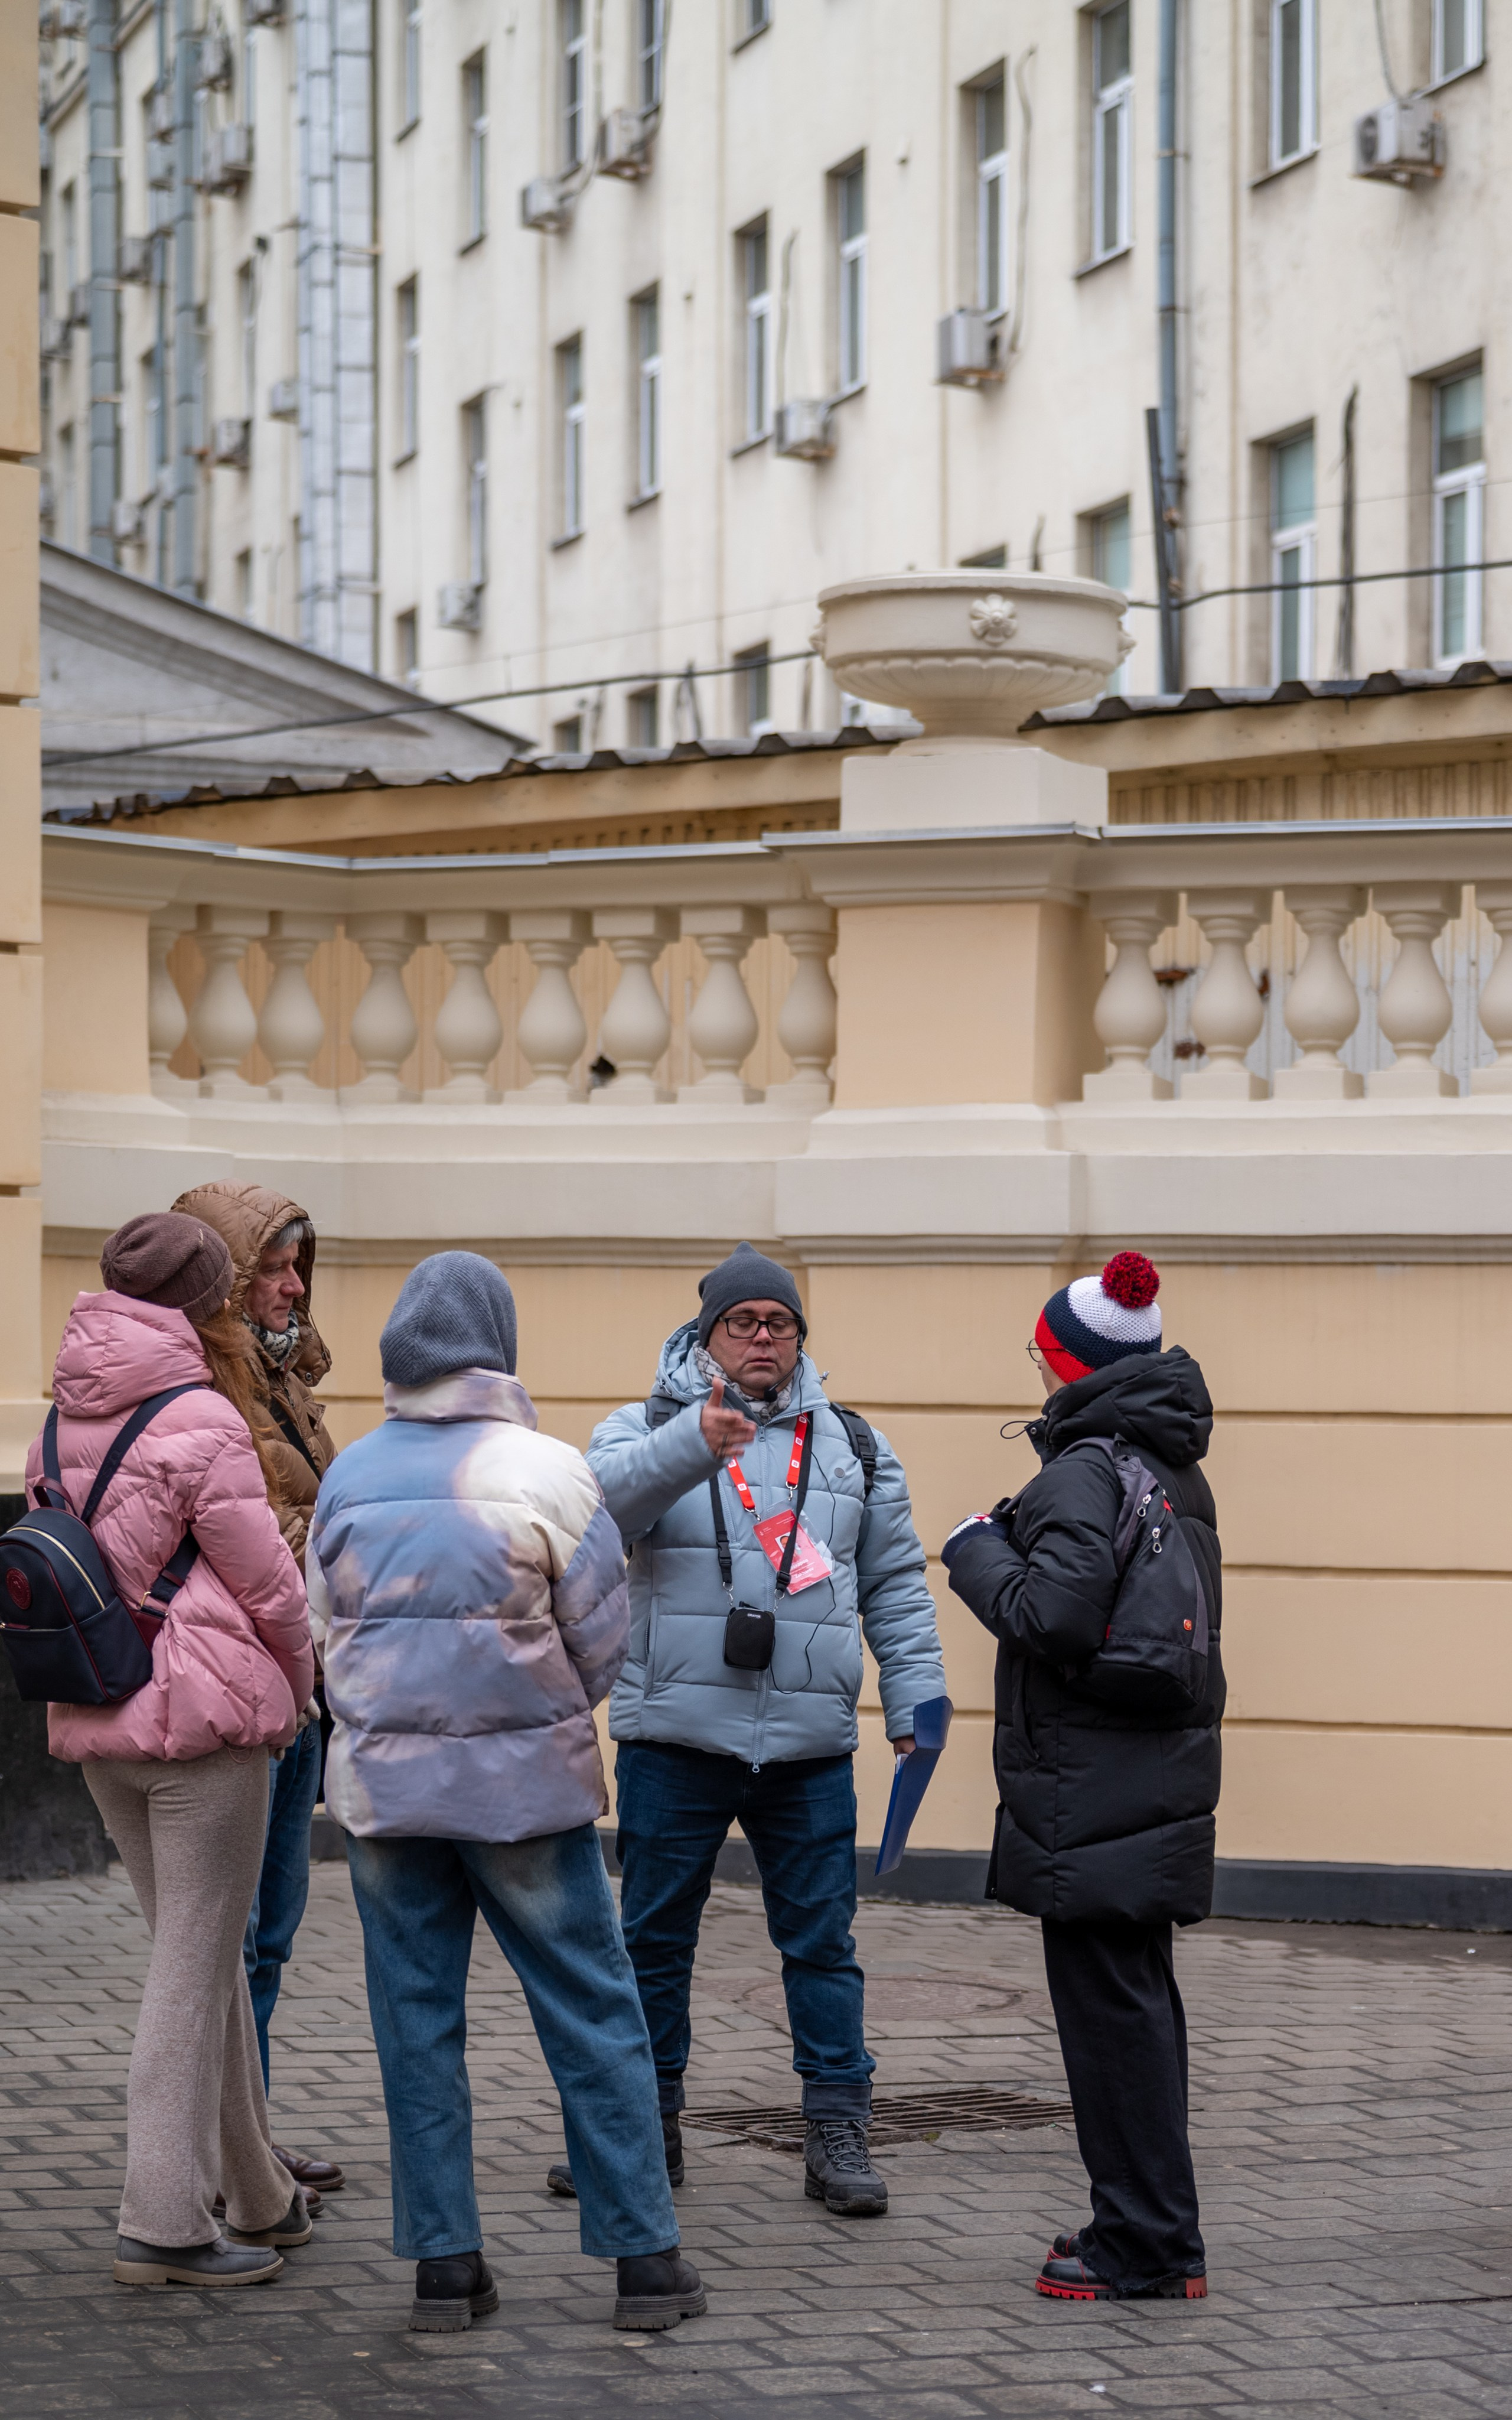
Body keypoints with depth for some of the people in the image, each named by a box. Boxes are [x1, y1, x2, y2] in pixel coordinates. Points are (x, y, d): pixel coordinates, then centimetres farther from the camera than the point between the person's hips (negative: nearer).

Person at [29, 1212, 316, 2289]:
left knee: (203, 1956, 17)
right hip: (203, 1718, -7)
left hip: (97, 1721, 7)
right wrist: (299, 1687, 8)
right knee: (194, 1966, -2)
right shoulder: (201, 1423, -14)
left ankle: (259, 2199, 26)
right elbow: (268, 1585, -10)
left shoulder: (64, 1422, 8)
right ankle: (166, 2223, -1)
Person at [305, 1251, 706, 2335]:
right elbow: (601, 1635, -4)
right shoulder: (546, 1469, -9)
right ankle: (645, 2257, 7)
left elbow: (328, 1632, 8)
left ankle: (446, 2265, 8)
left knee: (417, 2020, 8)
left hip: (384, 1784, 3)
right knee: (592, 2012, 5)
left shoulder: (349, 1478, 2)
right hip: (528, 1785, -3)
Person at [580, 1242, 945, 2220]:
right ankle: (646, 2124, 19)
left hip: (811, 1745, 2)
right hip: (675, 1735, -1)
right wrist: (693, 1444, -37)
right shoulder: (650, 1429, 3)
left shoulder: (853, 1447, 13)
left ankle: (839, 2131, 8)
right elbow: (609, 1495, -20)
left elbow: (897, 1585, 15)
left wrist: (915, 1702, 6)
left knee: (822, 1939, 2)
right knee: (655, 1936, 7)